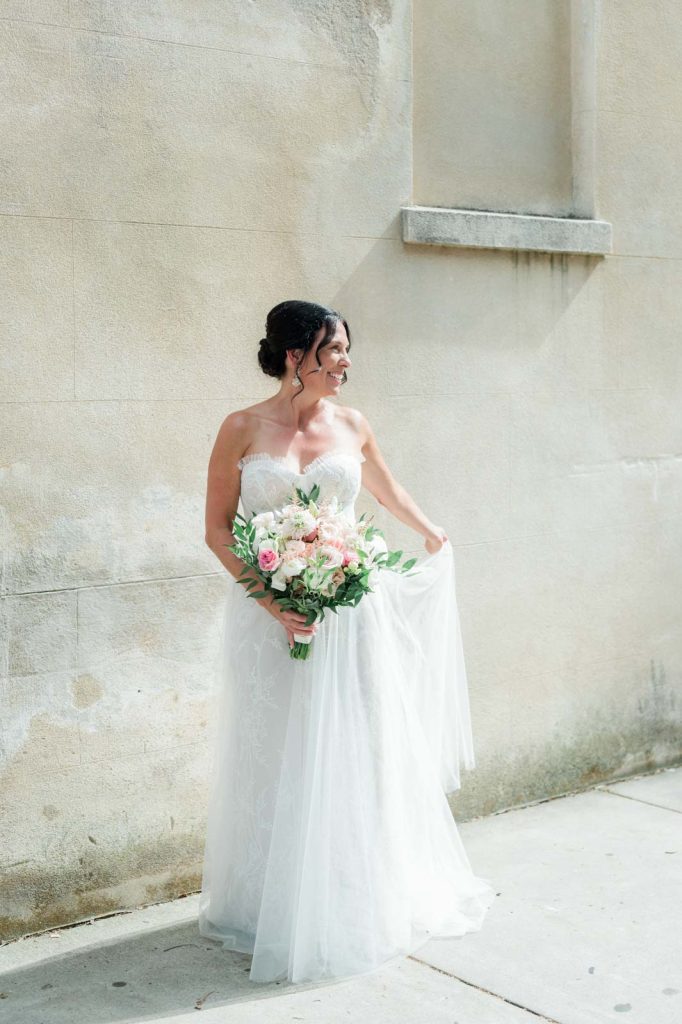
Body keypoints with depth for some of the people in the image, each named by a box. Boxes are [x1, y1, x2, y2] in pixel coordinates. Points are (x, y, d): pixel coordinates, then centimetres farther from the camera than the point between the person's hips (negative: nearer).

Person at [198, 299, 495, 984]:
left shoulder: (350, 426, 5)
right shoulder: (243, 429, -5)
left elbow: (388, 491, 25)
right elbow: (217, 528, -4)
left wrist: (433, 537, 41)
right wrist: (273, 601, -16)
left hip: (349, 615, 3)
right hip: (268, 615, -2)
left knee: (354, 759, 9)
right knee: (276, 766, 5)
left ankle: (362, 903, 26)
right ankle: (278, 912, 21)